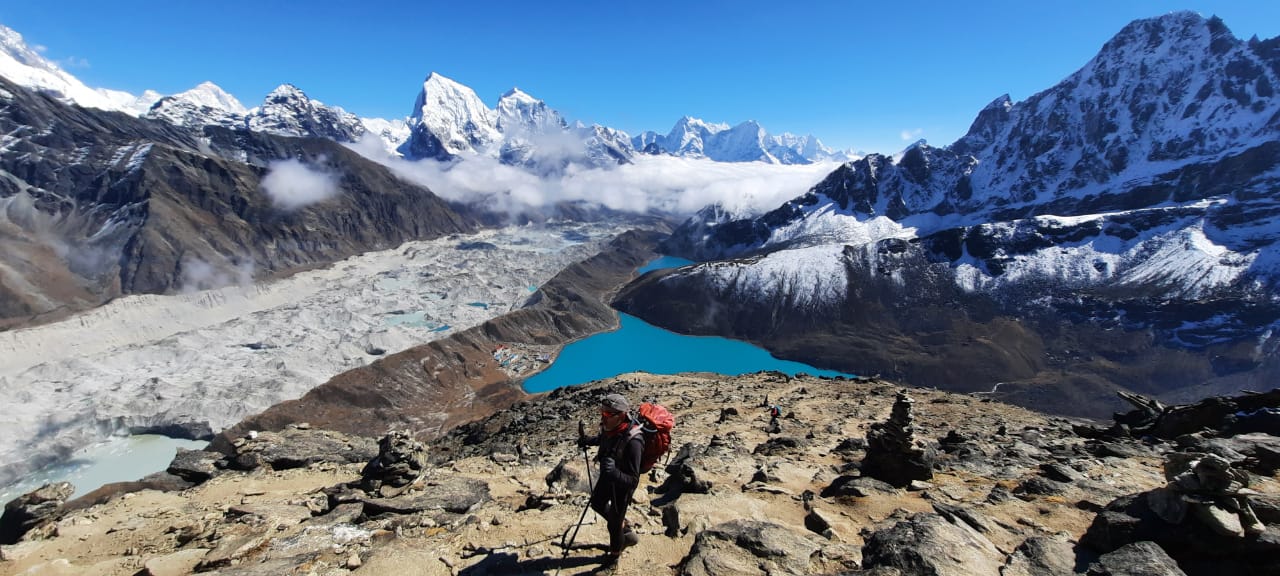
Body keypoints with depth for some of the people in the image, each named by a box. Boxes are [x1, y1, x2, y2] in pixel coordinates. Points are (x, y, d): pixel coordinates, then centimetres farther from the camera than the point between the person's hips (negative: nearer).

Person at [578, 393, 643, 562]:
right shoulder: (610, 427, -19)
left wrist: (613, 473, -52)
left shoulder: (632, 442, -41)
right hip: (608, 477, 7)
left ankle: (615, 552, 47)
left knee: (614, 523, 15)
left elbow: (633, 480, -36)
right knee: (597, 503, 29)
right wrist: (589, 440, -4)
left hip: (622, 484, -7)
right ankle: (624, 528, 52)